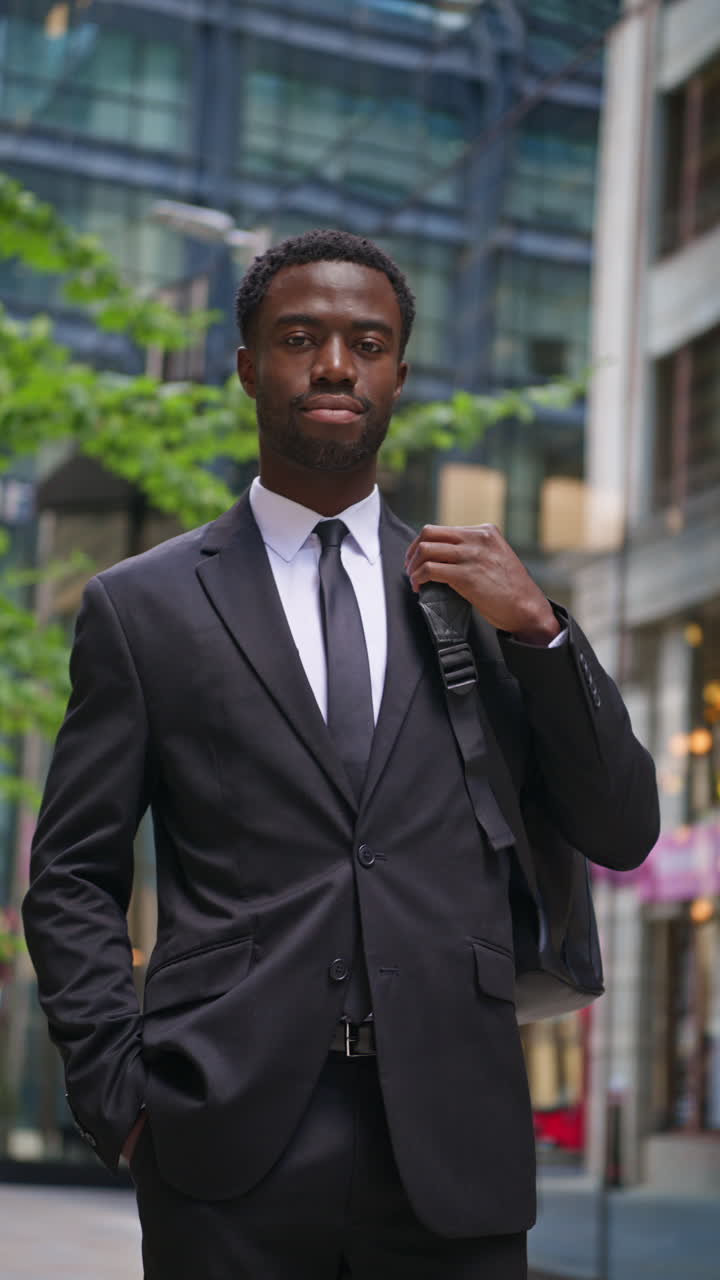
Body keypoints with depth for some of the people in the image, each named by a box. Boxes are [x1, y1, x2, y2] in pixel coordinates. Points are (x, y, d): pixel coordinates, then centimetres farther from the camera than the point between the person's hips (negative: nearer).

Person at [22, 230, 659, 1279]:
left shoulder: (482, 595, 11)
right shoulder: (143, 605, 6)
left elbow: (622, 835, 9)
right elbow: (72, 877, 5)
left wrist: (541, 632, -2)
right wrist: (120, 1099, -6)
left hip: (453, 1153, 2)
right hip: (229, 1149, -1)